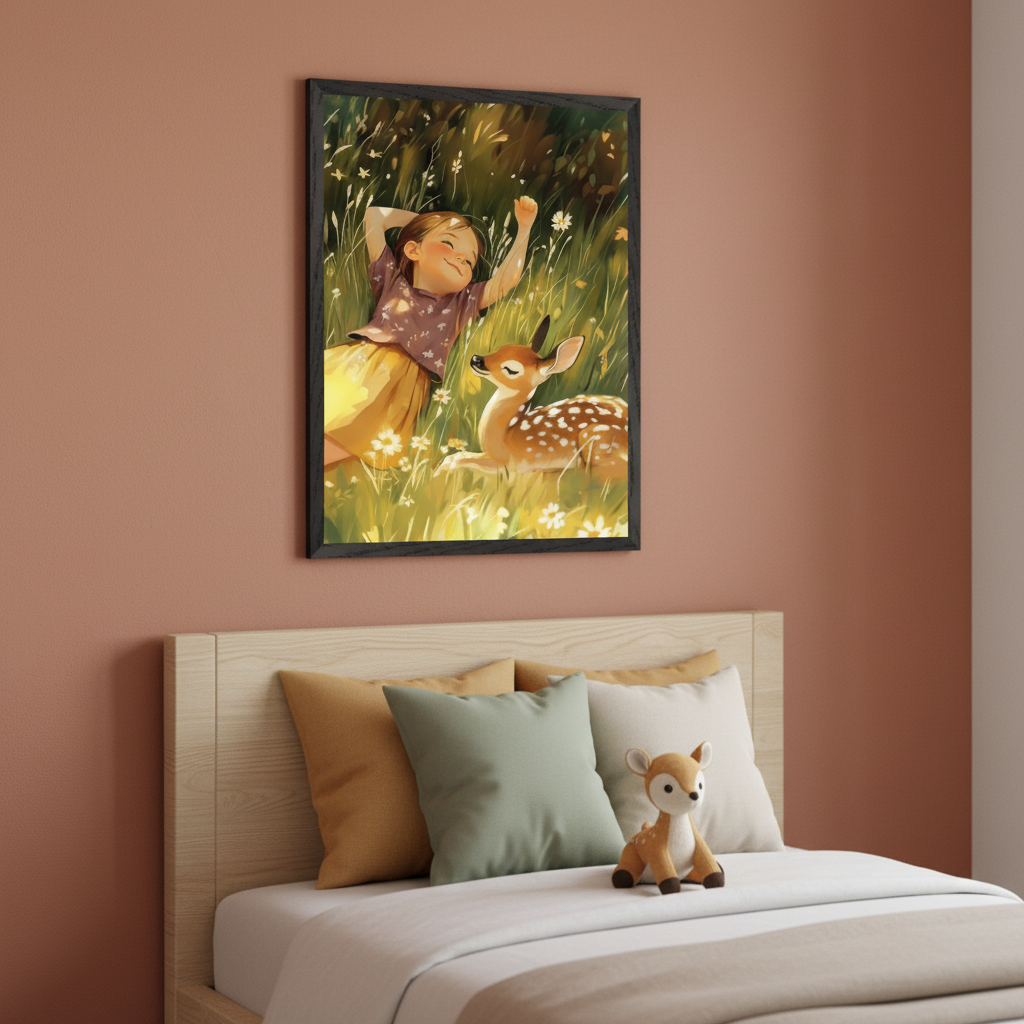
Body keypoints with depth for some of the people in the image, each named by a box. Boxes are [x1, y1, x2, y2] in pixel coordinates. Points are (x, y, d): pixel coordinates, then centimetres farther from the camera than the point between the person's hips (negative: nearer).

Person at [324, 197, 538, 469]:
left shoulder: (462, 303, 30)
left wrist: (524, 227, 24)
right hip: (356, 362, 2)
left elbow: (506, 279, 22)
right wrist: (417, 219, 41)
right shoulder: (392, 282, 29)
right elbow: (374, 216, 30)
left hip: (400, 384, -2)